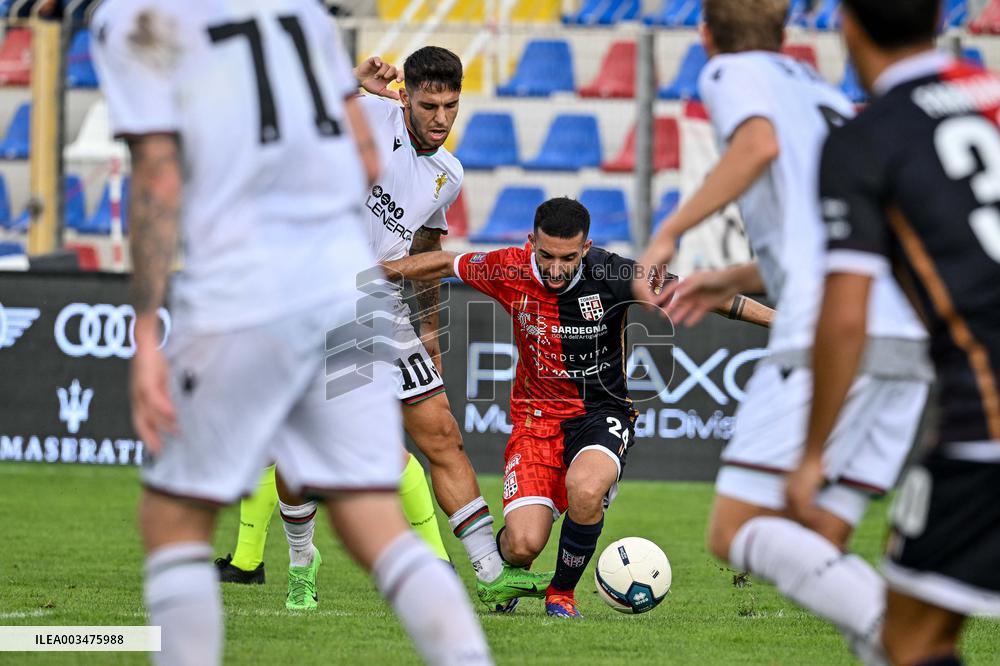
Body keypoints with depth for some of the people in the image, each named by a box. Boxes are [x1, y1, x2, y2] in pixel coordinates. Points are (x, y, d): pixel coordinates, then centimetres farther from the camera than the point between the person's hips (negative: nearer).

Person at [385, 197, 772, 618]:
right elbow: (445, 264, 7)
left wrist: (776, 318, -11)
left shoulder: (613, 275, -17)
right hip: (537, 414, 1)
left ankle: (563, 591, -6)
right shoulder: (510, 271, -12)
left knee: (584, 489, -35)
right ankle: (502, 559, 26)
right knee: (524, 545, -16)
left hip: (602, 412, -1)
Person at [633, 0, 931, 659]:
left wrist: (669, 234, -9)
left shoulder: (733, 72, 9)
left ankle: (887, 630, -26)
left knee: (736, 533, -5)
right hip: (912, 339, 7)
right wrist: (735, 280, 39)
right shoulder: (824, 93, 31)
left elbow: (760, 143, -14)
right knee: (816, 549, 9)